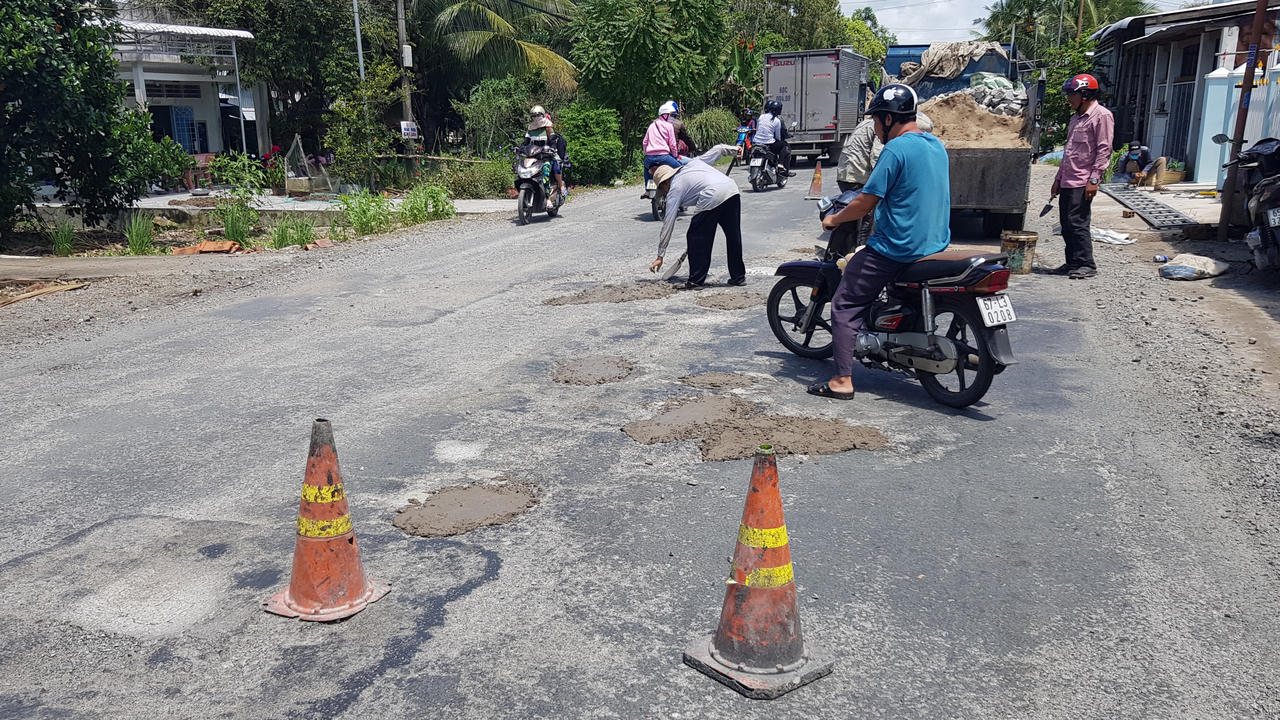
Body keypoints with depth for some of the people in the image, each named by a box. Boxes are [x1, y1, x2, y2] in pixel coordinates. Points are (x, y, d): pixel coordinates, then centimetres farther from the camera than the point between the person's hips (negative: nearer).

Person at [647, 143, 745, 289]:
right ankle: (739, 277, 25)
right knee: (734, 236, 16)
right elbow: (717, 149, 32)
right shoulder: (693, 162, 29)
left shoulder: (674, 190, 13)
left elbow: (668, 224, 10)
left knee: (697, 238, 8)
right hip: (732, 189, 7)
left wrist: (660, 256, 12)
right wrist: (734, 149, 54)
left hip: (712, 198, -7)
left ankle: (696, 281, 10)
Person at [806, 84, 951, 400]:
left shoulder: (895, 149, -17)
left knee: (845, 305, 0)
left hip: (896, 249, -9)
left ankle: (842, 381, -6)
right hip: (935, 244, 9)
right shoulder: (937, 146, 10)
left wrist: (834, 219, 0)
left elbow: (867, 202, -16)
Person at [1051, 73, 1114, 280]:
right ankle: (1072, 263, 16)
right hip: (1068, 181, 9)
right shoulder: (1076, 118, 21)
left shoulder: (1101, 116, -6)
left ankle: (1087, 264, -5)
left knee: (1077, 222, -11)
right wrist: (1058, 179, 21)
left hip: (1083, 183, -9)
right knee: (1066, 224, 9)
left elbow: (1104, 150, -13)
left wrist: (1094, 179, -19)